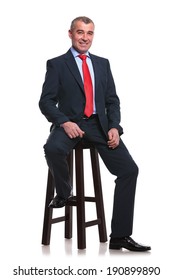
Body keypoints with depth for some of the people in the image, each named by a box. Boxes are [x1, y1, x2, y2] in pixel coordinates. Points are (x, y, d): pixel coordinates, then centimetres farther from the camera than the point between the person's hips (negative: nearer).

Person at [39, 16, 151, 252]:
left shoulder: (103, 63, 18)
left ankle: (120, 236, -6)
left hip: (99, 125, 3)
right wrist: (65, 122, -19)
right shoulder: (56, 64, 6)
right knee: (53, 149, -37)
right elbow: (46, 101, -2)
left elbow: (112, 100, 14)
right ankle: (63, 192, -3)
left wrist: (114, 127, -4)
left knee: (129, 169, -14)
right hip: (70, 123, -3)